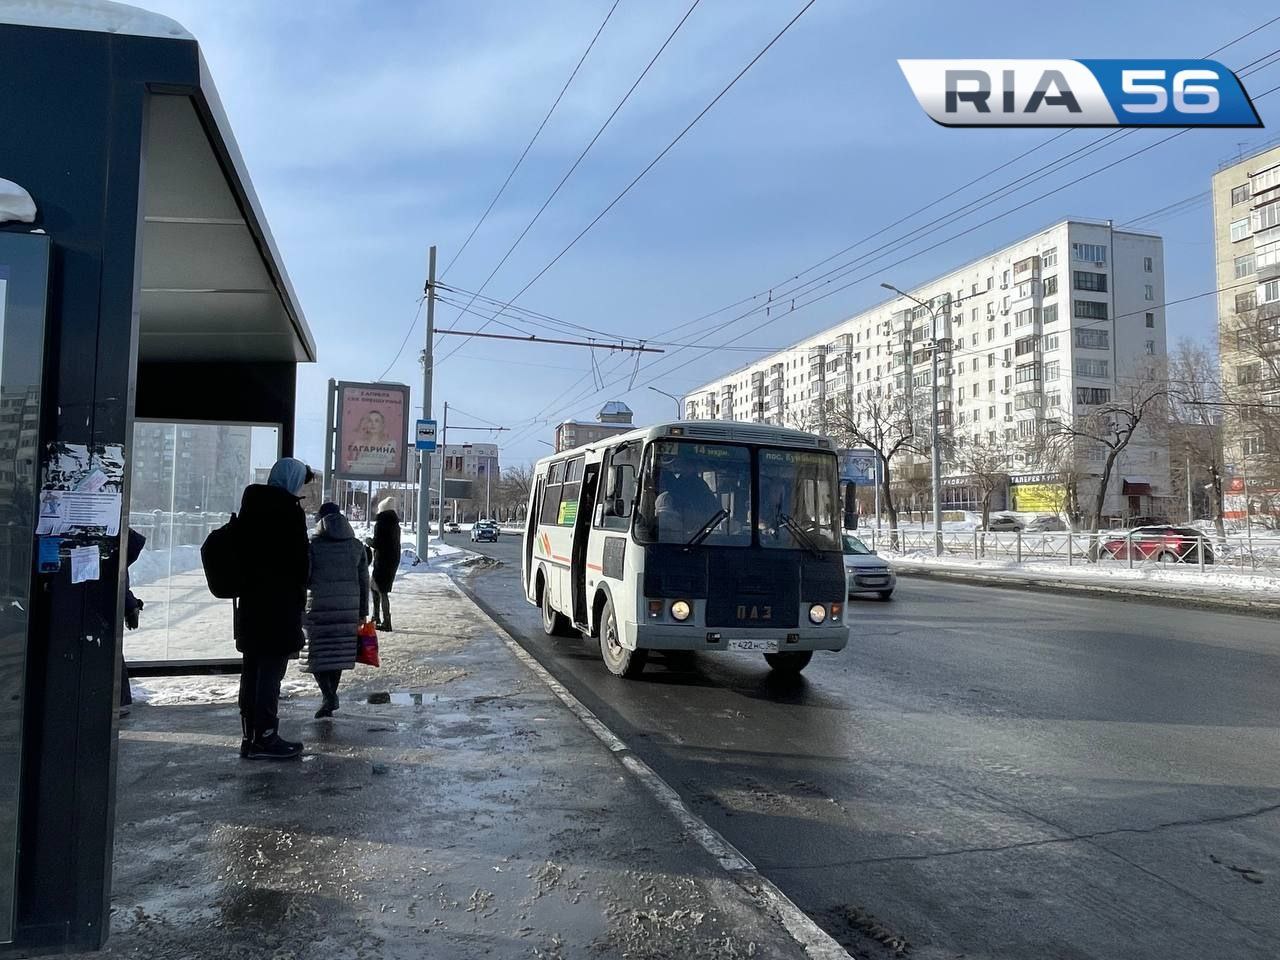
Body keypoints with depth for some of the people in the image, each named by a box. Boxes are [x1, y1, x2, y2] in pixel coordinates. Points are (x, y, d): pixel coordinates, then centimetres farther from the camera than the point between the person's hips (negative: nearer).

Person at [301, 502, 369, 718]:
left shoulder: (314, 544, -4)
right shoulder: (357, 546, 6)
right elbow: (363, 581, 7)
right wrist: (363, 612, 12)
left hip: (320, 605, -3)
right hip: (349, 606, 4)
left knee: (317, 654, 4)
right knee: (339, 653, 14)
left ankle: (328, 695, -12)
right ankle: (330, 699, 20)